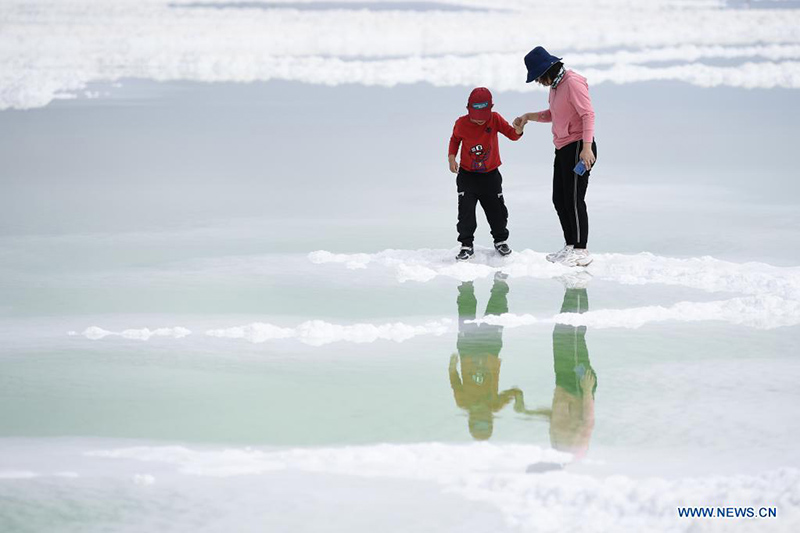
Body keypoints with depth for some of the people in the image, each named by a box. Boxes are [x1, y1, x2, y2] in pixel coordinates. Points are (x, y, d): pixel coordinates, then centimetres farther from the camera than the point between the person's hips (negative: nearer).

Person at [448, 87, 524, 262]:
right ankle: (466, 245, 3)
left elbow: (512, 134, -18)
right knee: (466, 210, -8)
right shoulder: (461, 123, -10)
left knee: (497, 209, 7)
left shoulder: (495, 119, -11)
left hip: (490, 174, 1)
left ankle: (500, 240, 28)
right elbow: (454, 139, 9)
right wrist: (451, 157, -5)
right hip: (467, 175, -1)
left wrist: (518, 129, -41)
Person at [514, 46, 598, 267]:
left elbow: (588, 114, -22)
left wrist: (587, 147, -29)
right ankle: (570, 246, 22)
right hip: (563, 149, 10)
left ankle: (581, 251, -3)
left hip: (579, 148, -10)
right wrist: (528, 116, 17)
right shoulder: (554, 86, 14)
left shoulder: (573, 83, -16)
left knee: (574, 200, -8)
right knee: (559, 199, 13)